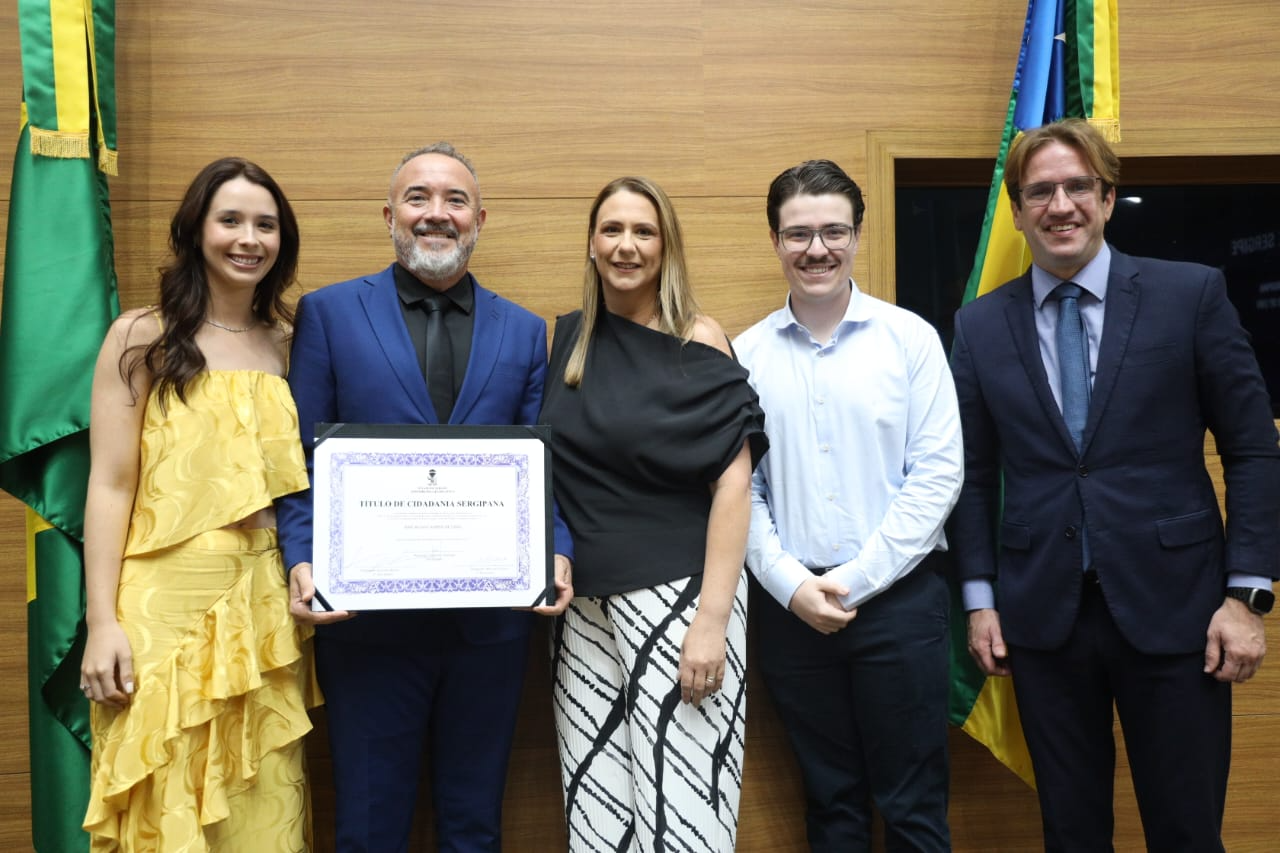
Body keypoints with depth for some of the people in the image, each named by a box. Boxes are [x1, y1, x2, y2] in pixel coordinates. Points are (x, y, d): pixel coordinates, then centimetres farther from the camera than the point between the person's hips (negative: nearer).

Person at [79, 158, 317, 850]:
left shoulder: (288, 344, 10)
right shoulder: (142, 337, -1)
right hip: (167, 597, -3)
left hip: (264, 604, 4)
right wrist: (101, 623, -9)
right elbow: (109, 485, -4)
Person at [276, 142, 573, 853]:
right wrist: (303, 561, -16)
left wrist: (557, 554, -12)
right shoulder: (329, 313, 2)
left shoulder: (524, 330, 8)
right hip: (369, 620, -2)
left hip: (491, 623, 2)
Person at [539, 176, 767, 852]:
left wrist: (712, 619, -17)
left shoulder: (698, 339, -5)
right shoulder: (569, 337, 8)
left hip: (678, 594, -4)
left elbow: (732, 482, -11)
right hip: (585, 602, 5)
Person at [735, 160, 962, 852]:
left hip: (897, 596, -1)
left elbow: (938, 472, -6)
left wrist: (854, 581, -10)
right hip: (791, 605, 2)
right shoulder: (747, 354, 3)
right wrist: (791, 585, -8)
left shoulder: (910, 338, -1)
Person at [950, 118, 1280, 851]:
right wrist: (980, 598, 4)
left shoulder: (1192, 294, -1)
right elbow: (975, 473, 8)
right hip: (1042, 615, 2)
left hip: (1171, 605, -1)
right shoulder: (981, 325, 4)